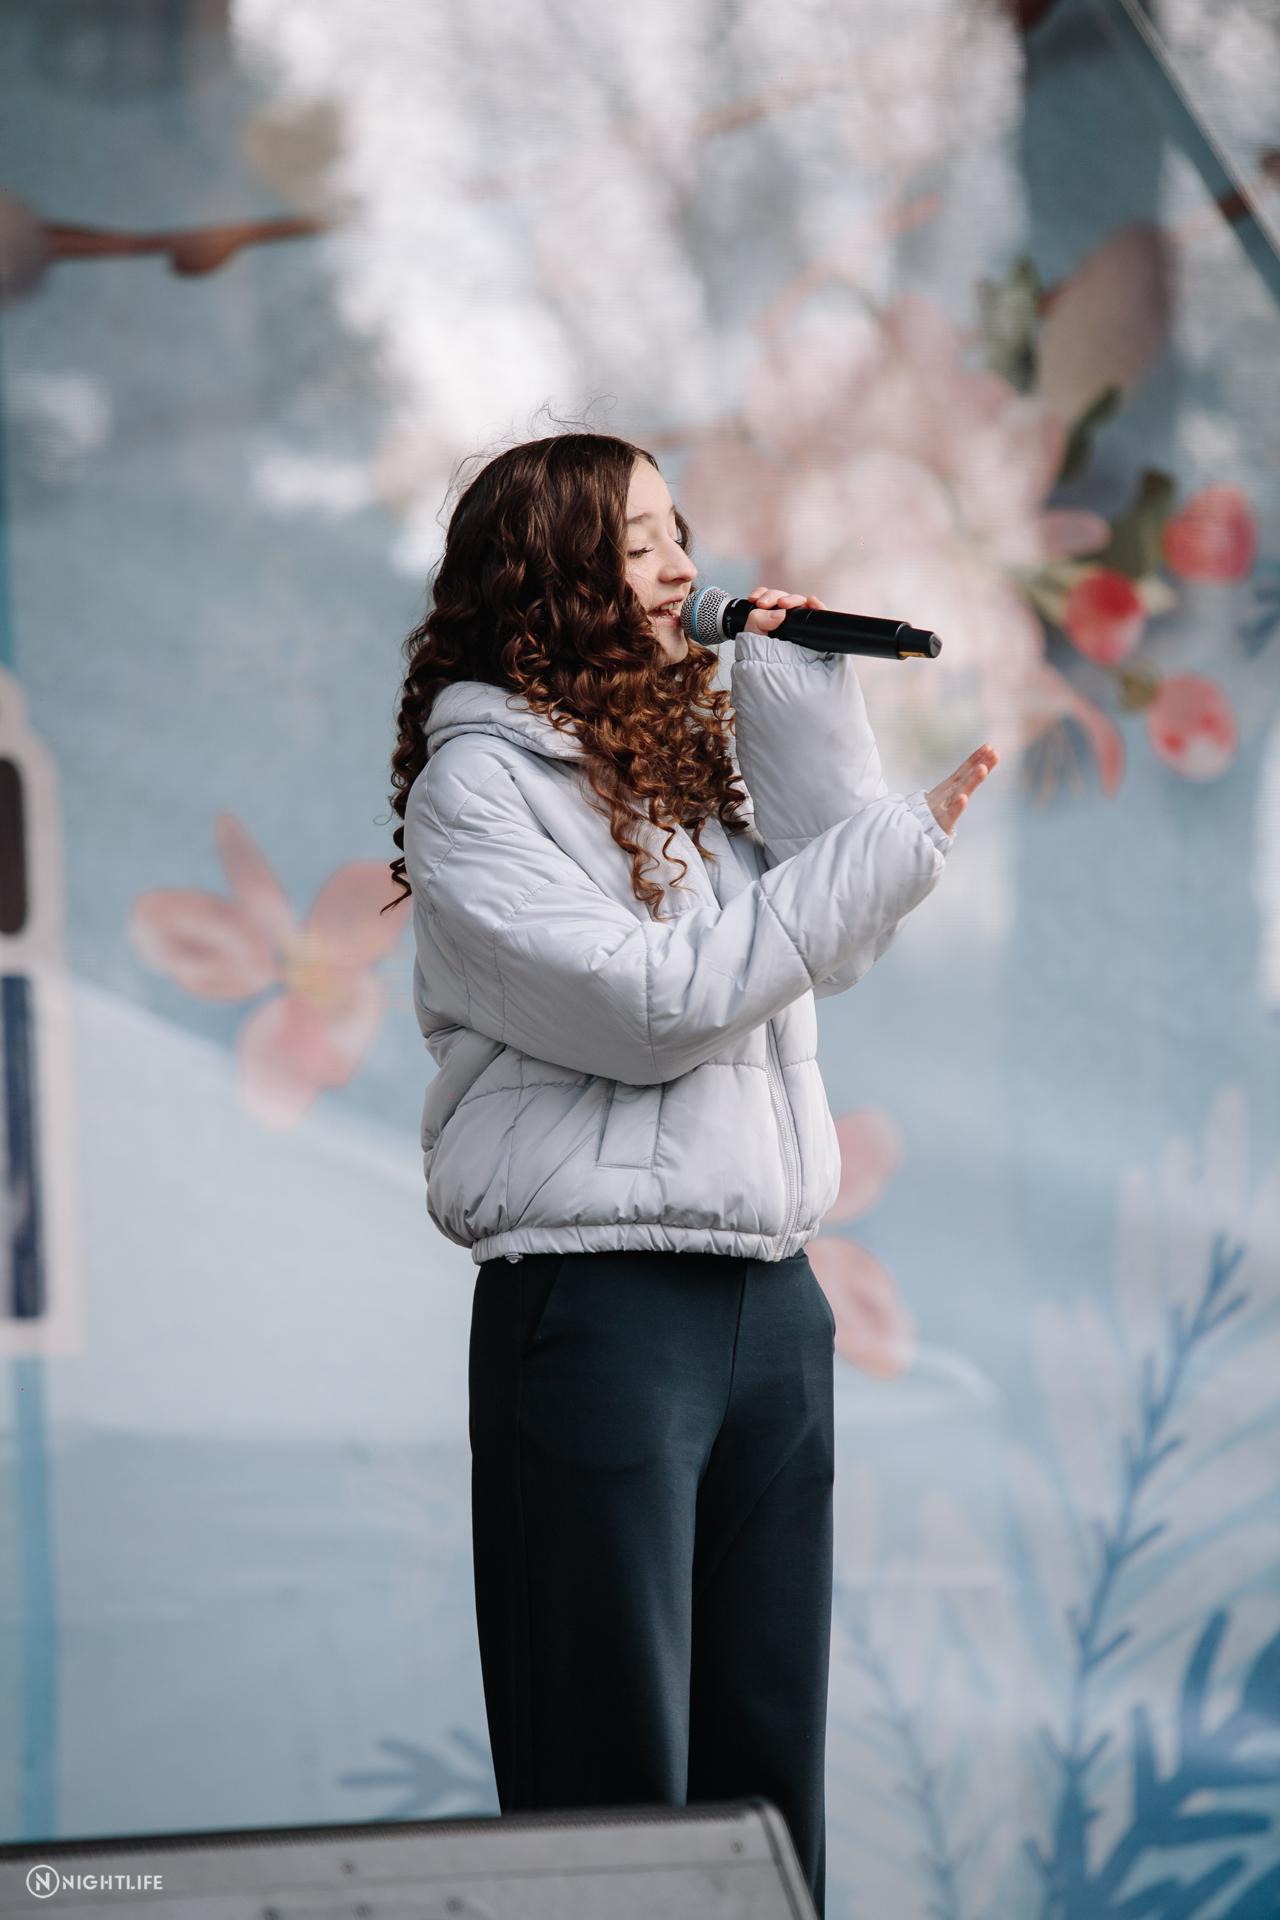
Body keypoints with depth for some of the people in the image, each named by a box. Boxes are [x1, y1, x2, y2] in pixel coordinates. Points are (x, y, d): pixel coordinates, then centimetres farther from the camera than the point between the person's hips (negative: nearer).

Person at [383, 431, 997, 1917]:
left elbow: (835, 952, 7)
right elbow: (650, 1005, -14)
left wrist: (805, 697, 4)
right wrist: (890, 849, -11)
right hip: (594, 1304, -7)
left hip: (768, 1292, 7)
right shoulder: (476, 784, -6)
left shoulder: (696, 742, 16)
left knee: (768, 1773, 8)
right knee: (614, 1785, -4)